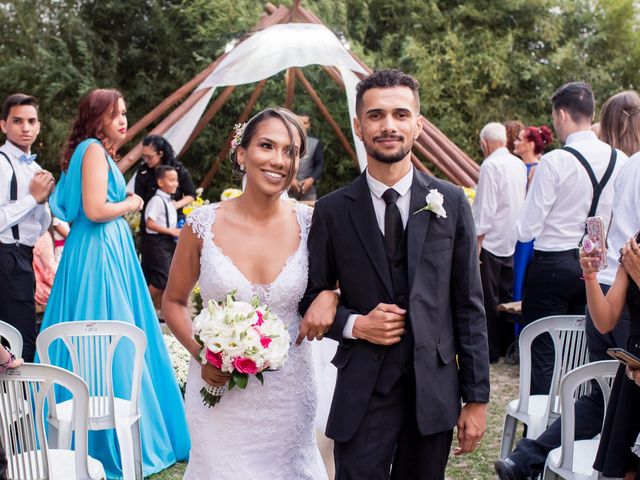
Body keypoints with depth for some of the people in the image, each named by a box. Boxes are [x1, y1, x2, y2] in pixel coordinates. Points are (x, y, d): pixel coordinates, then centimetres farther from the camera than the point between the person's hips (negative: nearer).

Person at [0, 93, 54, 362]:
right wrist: (33, 197, -13)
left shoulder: (34, 168, 16)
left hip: (23, 259, 9)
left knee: (22, 338, 14)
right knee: (22, 342, -11)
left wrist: (44, 198, 2)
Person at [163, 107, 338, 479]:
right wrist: (199, 353, -13)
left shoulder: (311, 223, -8)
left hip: (288, 394, 1)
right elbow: (174, 301, 4)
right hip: (219, 392, -1)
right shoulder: (205, 224, -9)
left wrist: (330, 296, -16)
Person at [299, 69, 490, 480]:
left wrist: (477, 397, 1)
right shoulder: (332, 211, -2)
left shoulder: (451, 203, 0)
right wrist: (355, 324, -13)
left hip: (434, 389, 1)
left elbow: (469, 305, 2)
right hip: (362, 394, -1)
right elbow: (312, 299, 7)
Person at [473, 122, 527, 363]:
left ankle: (491, 350, 7)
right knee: (507, 295, 15)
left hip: (492, 242, -8)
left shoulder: (490, 165, -15)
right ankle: (507, 346, 22)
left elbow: (485, 208, -18)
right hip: (513, 242, 8)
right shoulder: (519, 165, 8)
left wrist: (477, 242, -14)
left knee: (488, 299, 1)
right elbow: (522, 203, 14)